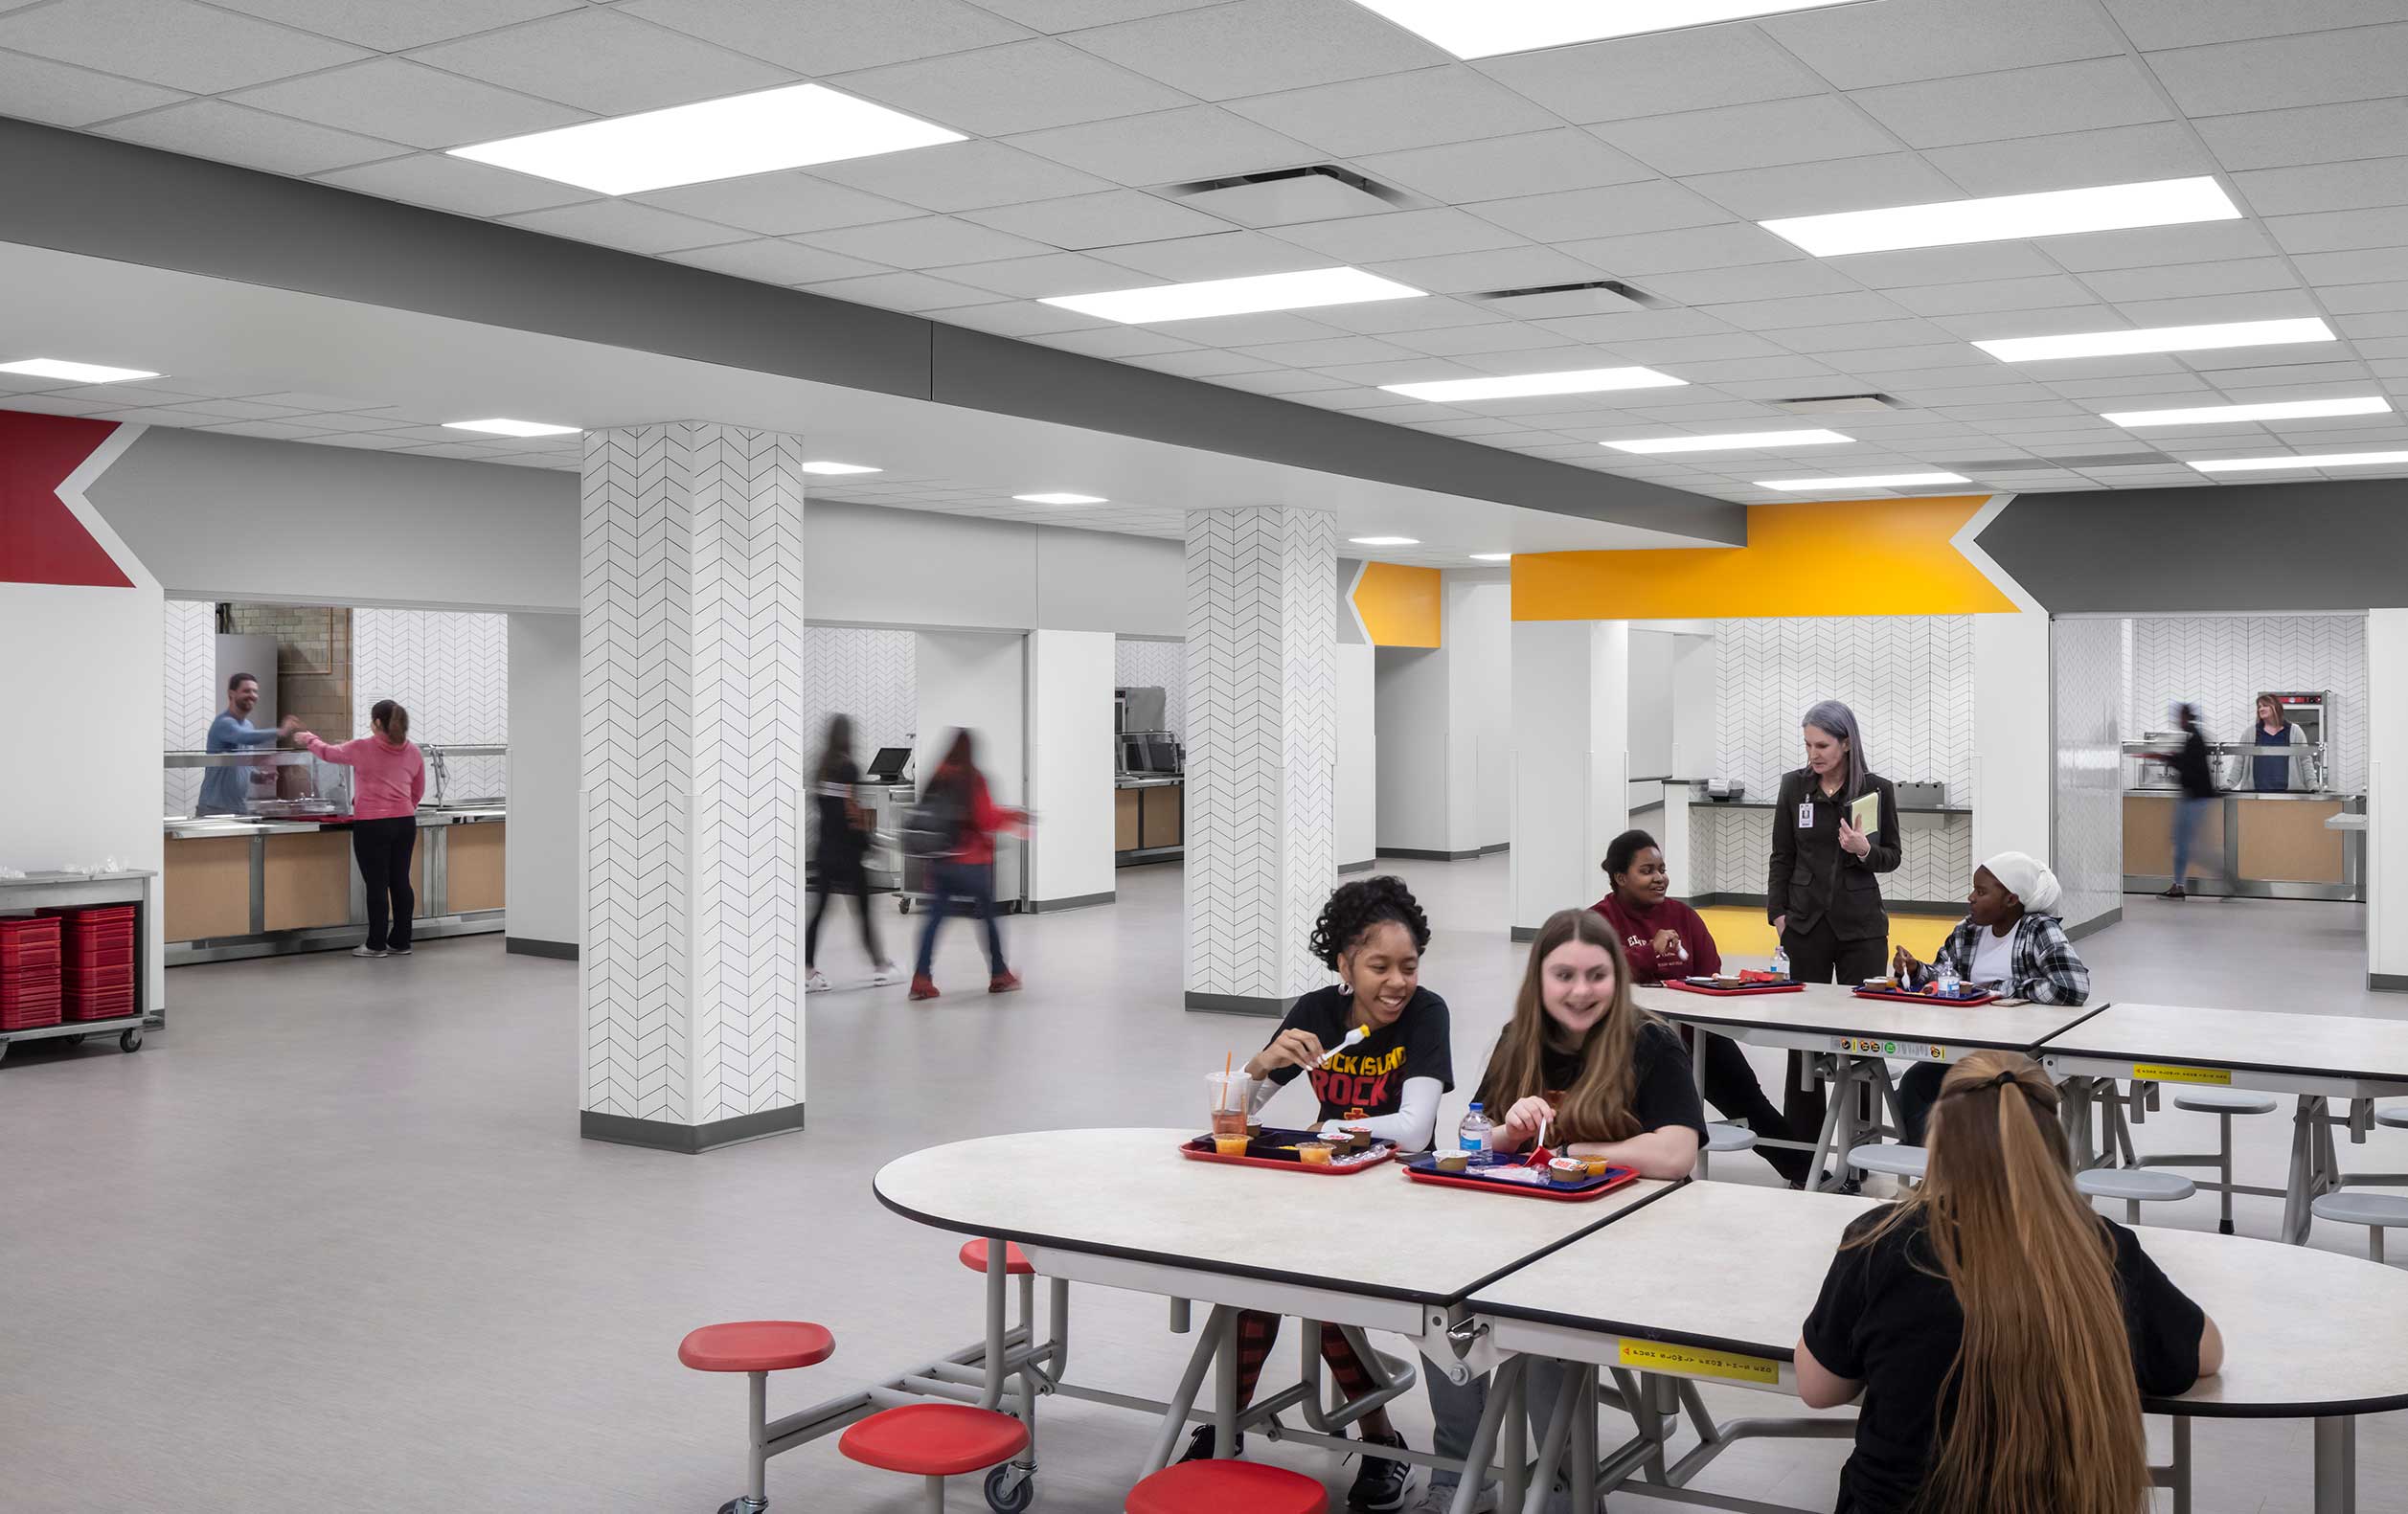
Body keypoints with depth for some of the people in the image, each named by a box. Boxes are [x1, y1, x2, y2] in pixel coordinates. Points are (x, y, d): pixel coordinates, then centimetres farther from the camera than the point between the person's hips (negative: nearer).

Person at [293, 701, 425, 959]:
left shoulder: (362, 749, -8)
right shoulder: (413, 753, 5)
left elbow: (327, 753, 9)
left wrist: (308, 739, 29)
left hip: (372, 825, -5)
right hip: (405, 822, 5)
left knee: (377, 885, -1)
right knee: (400, 881, 9)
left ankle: (376, 944, 5)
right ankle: (401, 942, 15)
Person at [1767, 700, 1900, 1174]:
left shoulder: (1877, 790, -2)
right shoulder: (1794, 786, 1)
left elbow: (1892, 857, 5)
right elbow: (1782, 857, 7)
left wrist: (1864, 851, -15)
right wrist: (1778, 913, 1)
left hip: (1861, 925, -1)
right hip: (1806, 923, 1)